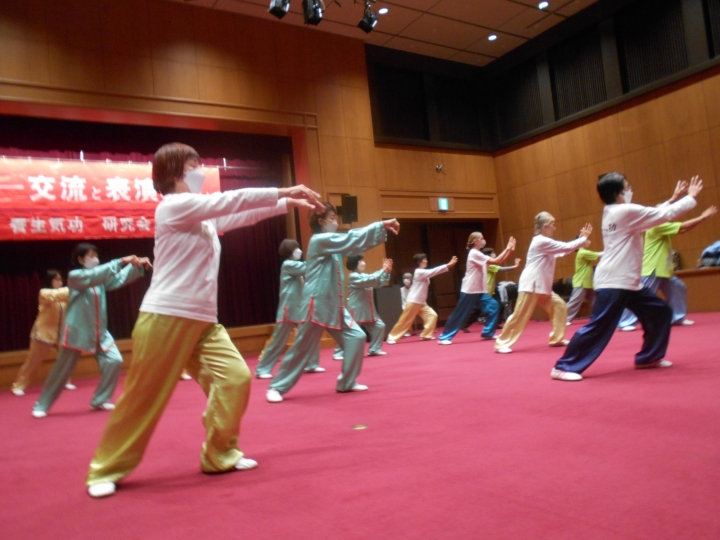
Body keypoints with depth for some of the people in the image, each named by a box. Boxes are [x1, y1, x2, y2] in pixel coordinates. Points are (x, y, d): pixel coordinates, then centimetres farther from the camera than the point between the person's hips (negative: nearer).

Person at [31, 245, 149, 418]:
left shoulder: (99, 278, 7)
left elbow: (119, 279, 0)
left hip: (98, 331, 6)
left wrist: (137, 266, -16)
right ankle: (41, 406, 23)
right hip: (77, 331, -6)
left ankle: (99, 400, 11)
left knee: (114, 361, -6)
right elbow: (94, 275, -29)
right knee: (62, 370, 4)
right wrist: (120, 261, -35)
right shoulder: (74, 276, -11)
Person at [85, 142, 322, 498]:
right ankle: (105, 470, 21)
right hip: (165, 318, -8)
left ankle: (220, 454, 16)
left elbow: (241, 215, 18)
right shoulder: (173, 206, -10)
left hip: (202, 319, 8)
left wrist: (287, 203, 10)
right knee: (143, 397, 1)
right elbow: (231, 201, -15)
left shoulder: (205, 217, 15)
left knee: (235, 378, -2)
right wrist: (285, 191, -12)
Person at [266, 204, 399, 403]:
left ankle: (346, 382, 16)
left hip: (333, 304, 9)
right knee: (302, 347, -2)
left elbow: (353, 241, 11)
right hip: (317, 304, -9)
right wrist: (381, 225, -21)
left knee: (356, 337, 3)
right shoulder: (319, 240, -13)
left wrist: (382, 229, 0)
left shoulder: (331, 242, 14)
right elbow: (350, 240, -21)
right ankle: (277, 387, 12)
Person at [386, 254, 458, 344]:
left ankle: (426, 335, 8)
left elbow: (434, 272, 10)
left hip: (421, 302, 9)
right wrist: (449, 265, -22)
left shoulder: (423, 272, 12)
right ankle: (392, 337, 7)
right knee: (405, 320, -4)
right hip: (413, 302, -9)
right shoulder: (419, 272, -18)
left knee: (432, 315, 0)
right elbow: (434, 271, -22)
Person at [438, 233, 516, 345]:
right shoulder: (474, 253, -15)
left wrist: (510, 250, 0)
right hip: (469, 291, -9)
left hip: (480, 291, 9)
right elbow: (496, 261, -19)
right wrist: (507, 248, -14)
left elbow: (499, 261, 10)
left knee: (493, 306, 0)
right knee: (460, 314, -5)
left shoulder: (479, 254, 15)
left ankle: (488, 333, 11)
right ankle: (444, 337, 4)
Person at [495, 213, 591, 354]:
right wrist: (584, 238, -2)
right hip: (531, 285, -10)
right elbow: (566, 247, -13)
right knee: (520, 315, -9)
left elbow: (563, 250, 20)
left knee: (559, 306, 9)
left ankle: (557, 339, 18)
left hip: (541, 285, 10)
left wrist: (581, 237, 17)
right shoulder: (542, 241, -15)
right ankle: (502, 343, -1)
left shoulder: (544, 242, 16)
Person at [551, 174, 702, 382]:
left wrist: (673, 199, 25)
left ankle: (649, 357, 28)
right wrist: (691, 197, 7)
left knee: (660, 312, 16)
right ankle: (563, 367, -7)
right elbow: (664, 215, -7)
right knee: (598, 327, -12)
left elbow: (655, 215, 27)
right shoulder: (626, 211, -13)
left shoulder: (614, 212, 15)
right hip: (613, 282, -10)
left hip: (628, 281, 10)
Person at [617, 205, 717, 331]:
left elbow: (683, 229, 13)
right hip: (651, 270, -10)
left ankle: (678, 318, 24)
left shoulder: (663, 228, 14)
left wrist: (702, 217, 6)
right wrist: (703, 217, -11)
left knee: (678, 289, 13)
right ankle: (626, 323, -7)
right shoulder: (657, 226, -17)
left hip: (664, 270, 10)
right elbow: (683, 227, -18)